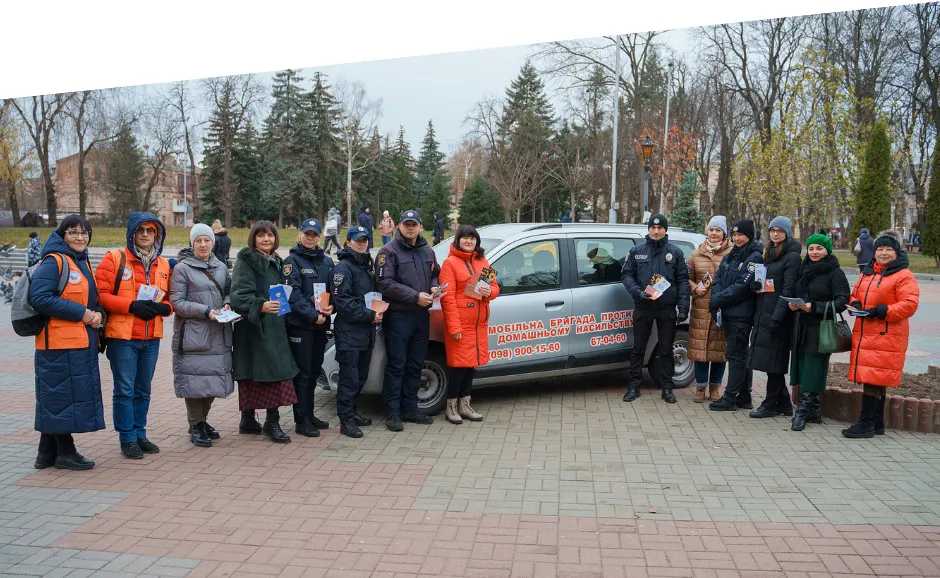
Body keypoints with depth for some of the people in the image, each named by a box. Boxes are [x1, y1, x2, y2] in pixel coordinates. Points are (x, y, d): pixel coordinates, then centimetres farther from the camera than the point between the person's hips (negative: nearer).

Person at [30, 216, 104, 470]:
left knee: (55, 399, 14)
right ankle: (65, 452, 9)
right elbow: (39, 298, -19)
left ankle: (47, 454, 22)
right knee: (63, 395, -2)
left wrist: (97, 313, 0)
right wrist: (81, 313, -19)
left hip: (82, 342, 9)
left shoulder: (83, 262, 16)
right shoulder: (54, 262, -10)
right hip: (60, 343, -9)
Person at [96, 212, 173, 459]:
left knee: (143, 390, 14)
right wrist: (131, 306, -20)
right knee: (125, 390, 0)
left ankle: (140, 434, 25)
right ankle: (127, 438, 10)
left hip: (151, 338, 5)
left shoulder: (163, 264, 12)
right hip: (122, 336, -5)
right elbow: (101, 294, -9)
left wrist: (164, 307, -6)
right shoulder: (114, 258, -4)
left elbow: (170, 298, 17)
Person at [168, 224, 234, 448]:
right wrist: (206, 311, -18)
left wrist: (227, 305, -2)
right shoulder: (182, 268, -3)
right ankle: (196, 426, 13)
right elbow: (177, 302, -8)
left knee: (215, 378, 10)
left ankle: (202, 419, 29)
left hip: (219, 335, 5)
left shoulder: (221, 267, 13)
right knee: (195, 379, -3)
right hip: (193, 334, -5)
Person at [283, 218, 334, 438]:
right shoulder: (292, 261, -5)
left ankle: (309, 414, 24)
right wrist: (313, 315, -19)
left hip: (321, 325, 6)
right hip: (300, 325, -6)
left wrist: (331, 307, -5)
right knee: (302, 373, -2)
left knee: (314, 371, 13)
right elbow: (293, 295, -14)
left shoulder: (327, 262, 14)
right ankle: (301, 420, 4)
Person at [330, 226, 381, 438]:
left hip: (366, 330, 8)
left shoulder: (366, 265, 18)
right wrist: (370, 315, -16)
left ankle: (353, 411, 25)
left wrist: (377, 311, 7)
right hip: (349, 331, -8)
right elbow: (342, 301, -17)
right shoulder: (344, 267, -9)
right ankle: (346, 419, -1)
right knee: (349, 377, -6)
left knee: (361, 375, 14)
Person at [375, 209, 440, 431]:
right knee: (396, 366, -1)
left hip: (422, 316, 7)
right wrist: (415, 296, -19)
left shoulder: (427, 251, 14)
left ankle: (409, 409, 23)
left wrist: (434, 287, 1)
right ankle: (392, 413, 7)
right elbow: (385, 284, -15)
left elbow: (435, 274, 26)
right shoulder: (389, 251, -7)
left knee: (415, 365, 13)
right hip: (398, 316, -6)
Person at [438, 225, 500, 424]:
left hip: (478, 323, 6)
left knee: (471, 364, 12)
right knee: (459, 365, -2)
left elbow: (495, 286, 18)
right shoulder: (450, 262, -7)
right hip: (459, 323, -6)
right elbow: (447, 297, -12)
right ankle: (451, 407, 13)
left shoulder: (483, 262, 12)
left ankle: (464, 406, 23)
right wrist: (454, 327, -17)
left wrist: (489, 292, -8)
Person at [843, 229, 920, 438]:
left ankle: (866, 424, -6)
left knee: (873, 379, -10)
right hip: (863, 333, 7)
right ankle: (877, 424, 21)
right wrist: (855, 305, 3)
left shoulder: (904, 276, -5)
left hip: (886, 336, -7)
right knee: (876, 380, 13)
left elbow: (909, 304, -13)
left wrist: (880, 311, -20)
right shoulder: (866, 273, 17)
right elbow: (855, 294, 26)